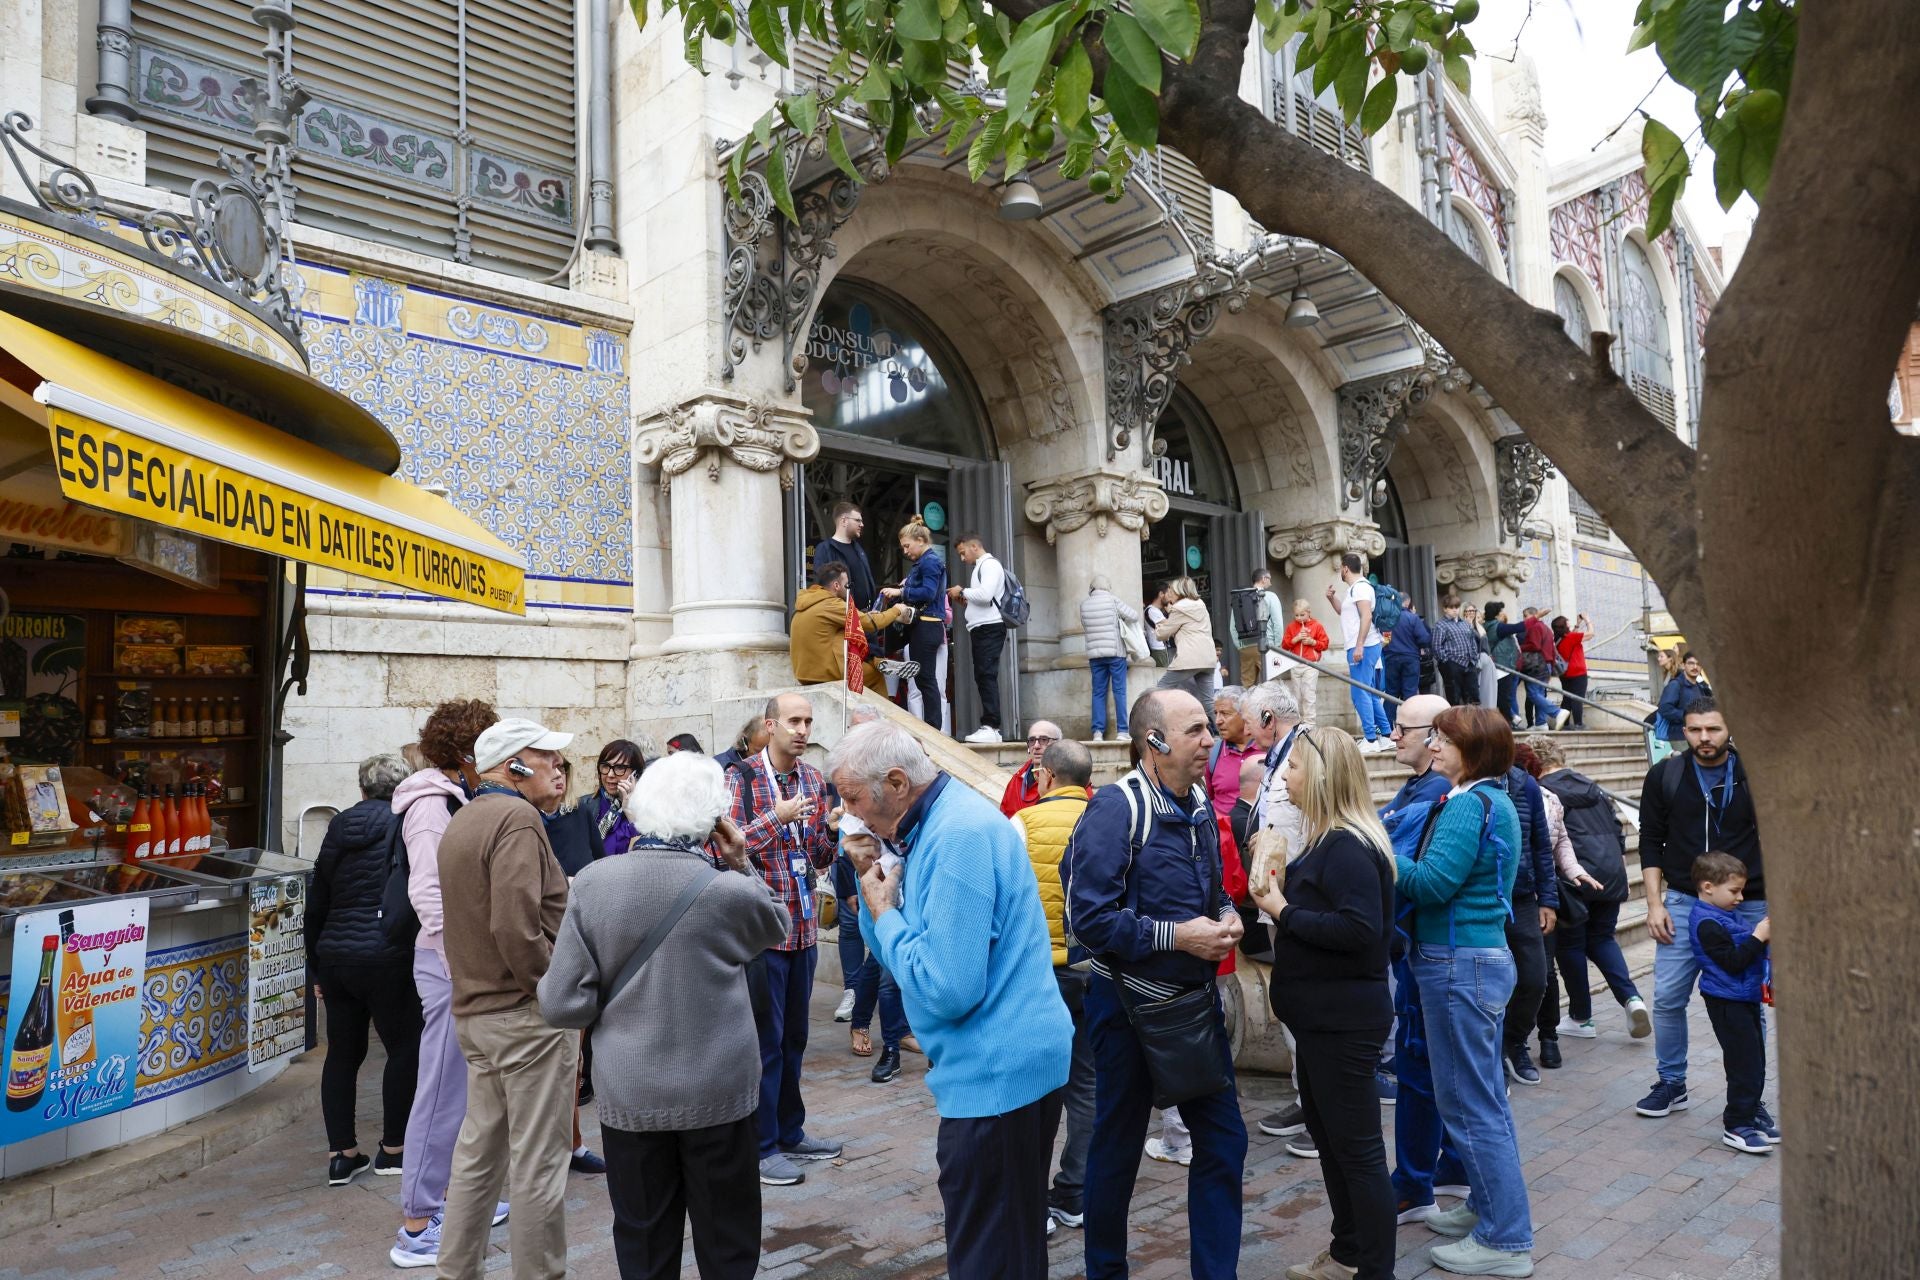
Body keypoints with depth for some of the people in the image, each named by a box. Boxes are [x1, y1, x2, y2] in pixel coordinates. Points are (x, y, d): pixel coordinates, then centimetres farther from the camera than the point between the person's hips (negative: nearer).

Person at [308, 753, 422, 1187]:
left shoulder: (339, 828, 10)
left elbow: (316, 903, 14)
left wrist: (316, 967, 22)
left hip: (335, 956, 6)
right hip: (387, 956, -6)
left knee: (342, 1053, 14)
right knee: (404, 1048, 8)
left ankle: (341, 1156, 18)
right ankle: (392, 1149, 15)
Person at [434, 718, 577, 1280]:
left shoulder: (462, 822, 14)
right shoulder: (517, 818, -18)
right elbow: (516, 928, -26)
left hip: (475, 1011, 10)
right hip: (526, 1013, -10)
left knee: (479, 1149, 20)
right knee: (539, 1162, 2)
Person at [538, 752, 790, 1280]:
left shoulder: (593, 882, -11)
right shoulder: (728, 890, -15)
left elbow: (564, 1003, -11)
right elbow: (777, 924, 8)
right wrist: (741, 864, 2)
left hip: (628, 1095, 2)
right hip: (716, 1094, -2)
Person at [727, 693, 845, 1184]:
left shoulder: (814, 780, 8)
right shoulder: (741, 777, -9)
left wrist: (830, 829, -8)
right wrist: (777, 817, -23)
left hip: (804, 927, 6)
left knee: (794, 1035, 16)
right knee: (765, 1038, 2)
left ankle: (790, 1131, 29)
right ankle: (763, 1145, 16)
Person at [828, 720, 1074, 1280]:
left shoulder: (959, 835, -23)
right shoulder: (934, 821, 8)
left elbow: (946, 989, -27)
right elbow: (900, 956, 13)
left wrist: (884, 913, -14)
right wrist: (873, 884, -2)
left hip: (997, 1073, -10)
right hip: (1008, 1064, 10)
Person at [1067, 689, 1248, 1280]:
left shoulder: (1199, 805, 5)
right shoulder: (1116, 808, -20)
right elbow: (1089, 916, -25)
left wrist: (1226, 916, -4)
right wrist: (1175, 936, -23)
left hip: (1197, 999, 7)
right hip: (1130, 1005, -7)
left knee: (1224, 1141, 12)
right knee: (1117, 1148, 11)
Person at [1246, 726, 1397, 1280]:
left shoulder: (1348, 846, -21)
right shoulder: (1329, 841, 11)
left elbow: (1360, 928, -30)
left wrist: (1282, 912, -22)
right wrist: (1280, 892, -2)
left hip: (1344, 1017, -11)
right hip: (1323, 1013, 11)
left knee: (1357, 1145, 1)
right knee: (1326, 1130, 21)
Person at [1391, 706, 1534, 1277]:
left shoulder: (1468, 805, -18)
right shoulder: (1495, 800, 12)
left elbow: (1432, 882, -23)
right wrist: (1396, 857, 4)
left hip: (1458, 965, -10)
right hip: (1487, 956, 10)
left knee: (1468, 1102, 0)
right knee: (1485, 1095, 20)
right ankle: (1490, 1206, 34)